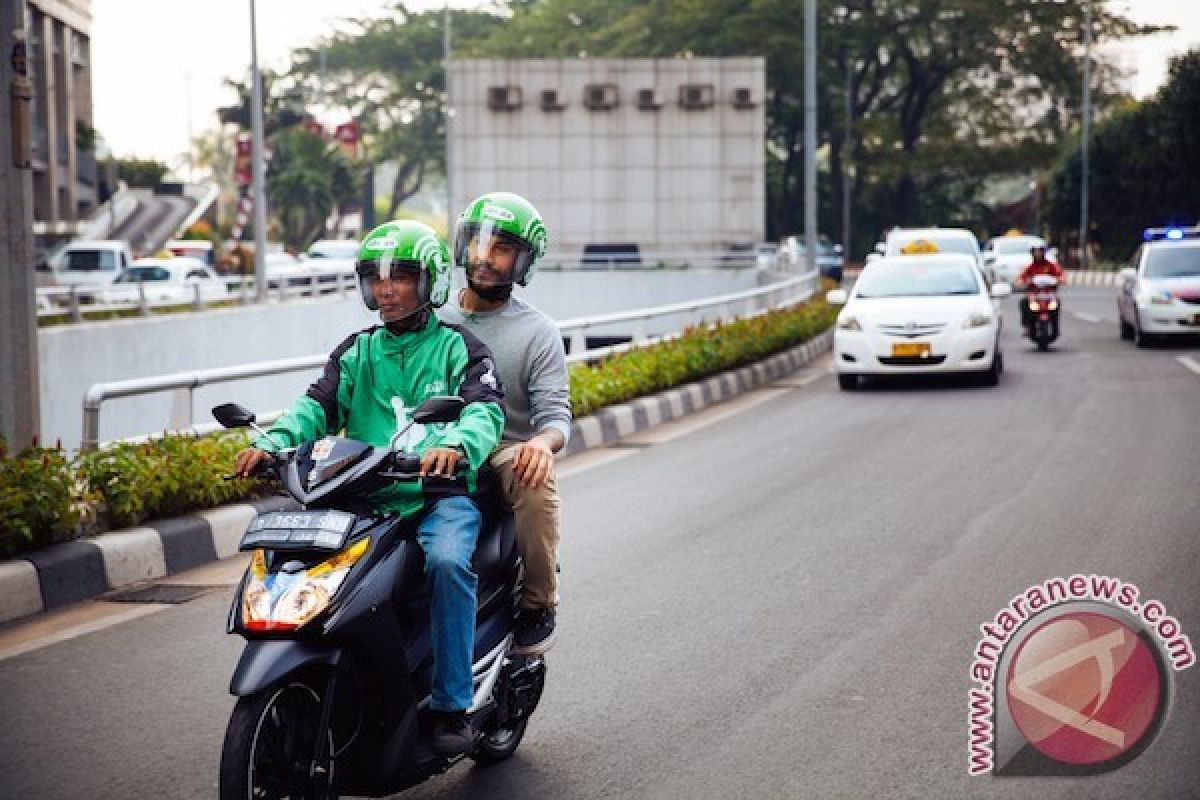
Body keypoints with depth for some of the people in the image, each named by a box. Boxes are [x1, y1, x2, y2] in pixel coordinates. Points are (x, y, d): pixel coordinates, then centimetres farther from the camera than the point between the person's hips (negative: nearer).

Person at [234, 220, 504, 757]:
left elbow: (486, 409, -10)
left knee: (447, 560, -35)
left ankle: (452, 706, -26)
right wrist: (272, 442, -16)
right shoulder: (357, 352, 19)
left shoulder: (458, 347, 7)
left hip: (441, 495, -4)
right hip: (367, 498, 4)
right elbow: (319, 405, 5)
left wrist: (456, 443, -33)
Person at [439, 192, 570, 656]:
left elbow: (555, 413, -5)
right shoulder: (434, 321, 13)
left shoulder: (537, 332, 3)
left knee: (534, 479, -36)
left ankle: (538, 604, -14)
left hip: (509, 451, -2)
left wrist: (544, 442, -30)